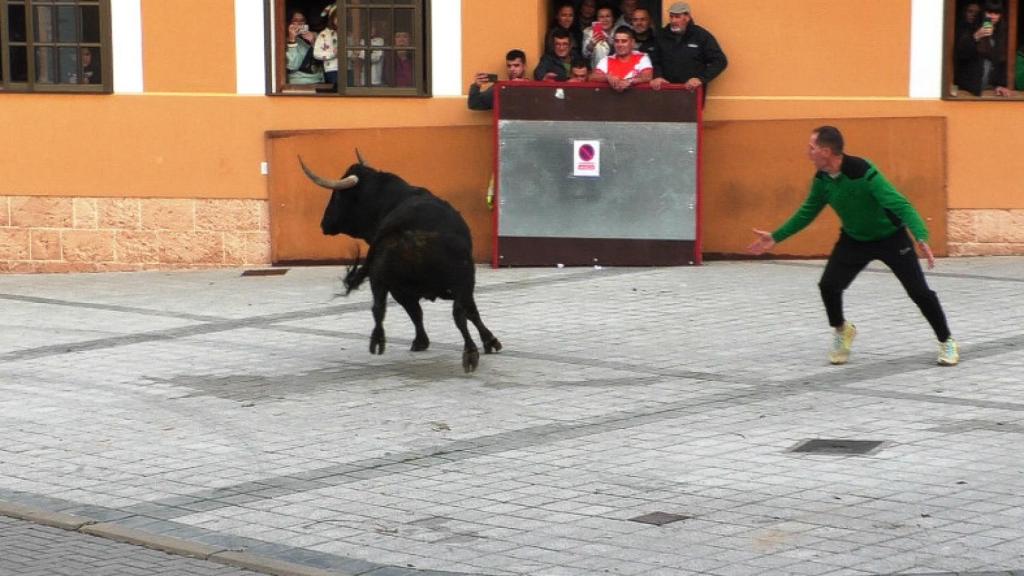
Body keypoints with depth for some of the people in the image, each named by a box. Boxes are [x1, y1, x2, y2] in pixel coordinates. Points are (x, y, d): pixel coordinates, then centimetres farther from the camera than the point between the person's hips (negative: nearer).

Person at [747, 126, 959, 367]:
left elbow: (900, 204, -38)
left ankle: (946, 342, 13)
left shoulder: (863, 172, -33)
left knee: (919, 291, -7)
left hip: (890, 237, -5)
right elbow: (807, 212, 5)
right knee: (828, 285, -11)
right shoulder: (821, 179, -13)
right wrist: (775, 237, 5)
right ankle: (842, 331, 18)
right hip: (854, 239, 5)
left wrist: (921, 238, -50)